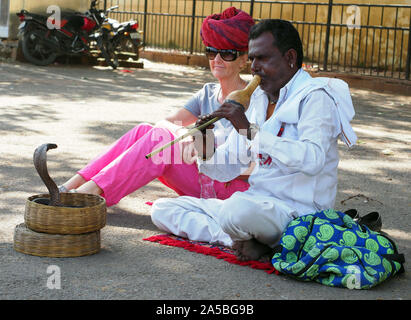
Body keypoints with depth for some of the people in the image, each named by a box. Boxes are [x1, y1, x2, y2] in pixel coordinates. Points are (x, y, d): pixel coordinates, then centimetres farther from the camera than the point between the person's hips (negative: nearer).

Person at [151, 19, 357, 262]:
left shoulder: (315, 97, -9)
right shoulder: (257, 101, 15)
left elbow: (313, 160, -28)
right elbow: (226, 170, 15)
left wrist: (252, 131, -27)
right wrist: (205, 152, -8)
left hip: (295, 211, -9)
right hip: (253, 202, 9)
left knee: (237, 211, -41)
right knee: (162, 209, 5)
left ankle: (243, 240, -7)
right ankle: (243, 241, -10)